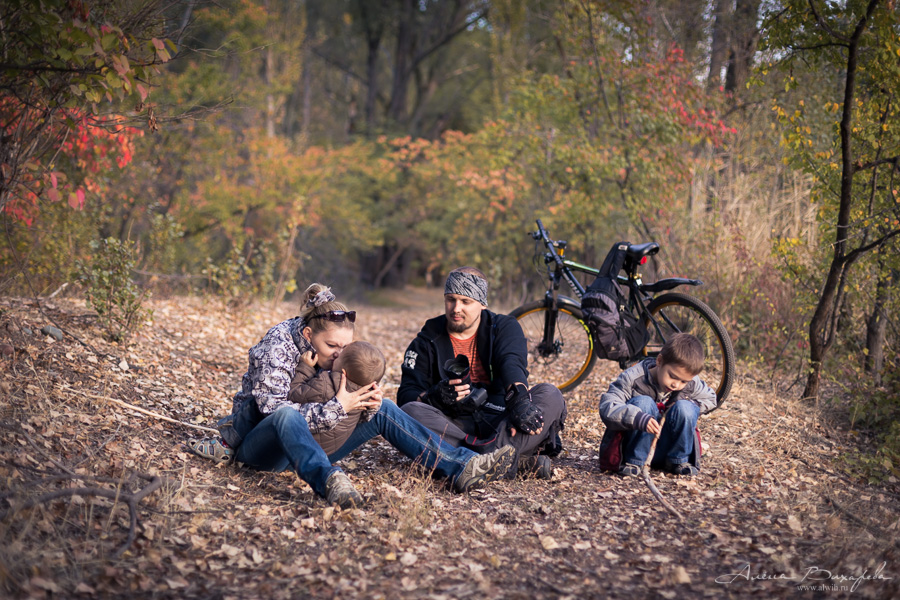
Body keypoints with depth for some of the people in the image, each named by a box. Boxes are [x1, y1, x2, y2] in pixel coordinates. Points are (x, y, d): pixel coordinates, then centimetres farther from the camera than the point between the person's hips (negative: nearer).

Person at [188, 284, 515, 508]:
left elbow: (351, 403, 1)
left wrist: (368, 402, -23)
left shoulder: (335, 353, 0)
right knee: (288, 417, -41)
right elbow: (275, 410, -31)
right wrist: (337, 408, -37)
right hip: (258, 444, -6)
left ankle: (459, 466, -10)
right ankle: (328, 480, -67)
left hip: (305, 443, 7)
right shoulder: (278, 347, -21)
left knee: (382, 409, -3)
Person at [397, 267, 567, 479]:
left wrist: (519, 399, -32)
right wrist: (435, 397, -21)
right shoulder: (427, 341, 12)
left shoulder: (504, 327, 12)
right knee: (410, 412, -30)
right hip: (453, 425, 0)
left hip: (498, 422, 0)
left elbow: (511, 364, -10)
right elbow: (406, 395, 3)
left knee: (550, 394, -22)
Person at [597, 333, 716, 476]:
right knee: (643, 402, -29)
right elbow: (607, 407, -28)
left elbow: (710, 399, 13)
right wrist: (639, 419, -45)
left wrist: (687, 404, -10)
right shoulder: (633, 378, -19)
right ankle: (635, 461, -20)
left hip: (667, 448, 3)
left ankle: (678, 460, -5)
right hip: (637, 446, -3)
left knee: (685, 408, -23)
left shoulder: (691, 383, -6)